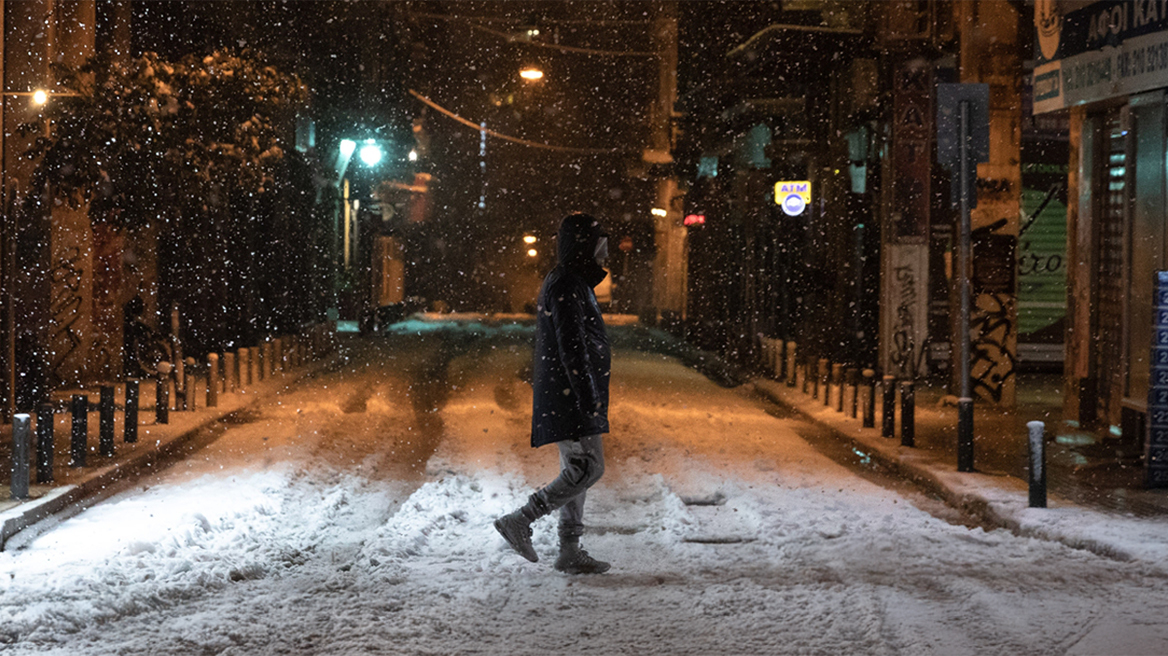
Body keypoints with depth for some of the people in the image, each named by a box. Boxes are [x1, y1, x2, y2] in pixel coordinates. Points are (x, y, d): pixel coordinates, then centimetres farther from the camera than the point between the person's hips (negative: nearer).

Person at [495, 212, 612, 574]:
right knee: (588, 468, -11)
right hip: (569, 395, -10)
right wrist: (587, 398, -23)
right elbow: (571, 348, -21)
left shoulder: (574, 283, 18)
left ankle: (570, 551, 13)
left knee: (576, 470, 10)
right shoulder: (565, 287, -15)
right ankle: (520, 521, -7)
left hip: (569, 396, 10)